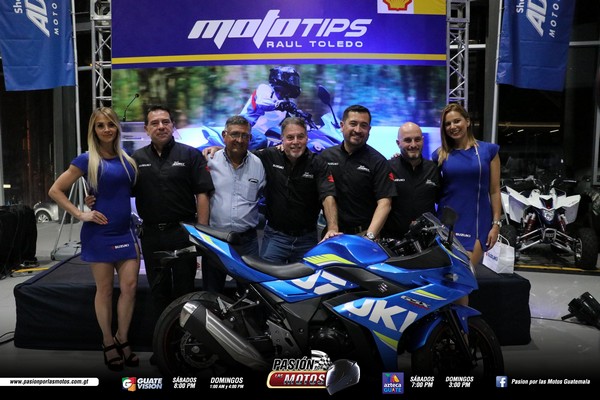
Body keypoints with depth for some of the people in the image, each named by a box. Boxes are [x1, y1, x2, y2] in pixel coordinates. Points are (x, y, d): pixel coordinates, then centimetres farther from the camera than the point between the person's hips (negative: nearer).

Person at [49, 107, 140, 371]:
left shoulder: (127, 159, 8)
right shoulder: (87, 159, -5)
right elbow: (55, 191, -3)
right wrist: (80, 214, -9)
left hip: (125, 232, 4)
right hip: (100, 233, -4)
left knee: (130, 286, 2)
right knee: (105, 289, 5)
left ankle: (122, 339, 19)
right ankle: (108, 342, 21)